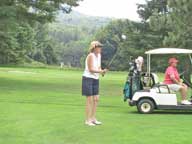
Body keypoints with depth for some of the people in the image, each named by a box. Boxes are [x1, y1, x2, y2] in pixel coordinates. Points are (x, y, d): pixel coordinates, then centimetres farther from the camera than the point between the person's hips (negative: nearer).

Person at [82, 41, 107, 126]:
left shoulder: (99, 55, 8)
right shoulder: (90, 56, -16)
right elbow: (91, 69, -20)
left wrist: (102, 71, -8)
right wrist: (101, 71, -30)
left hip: (95, 79, 8)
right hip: (88, 78, -8)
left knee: (96, 99, 9)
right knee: (89, 100, -4)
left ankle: (93, 118, 20)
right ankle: (88, 120, 5)